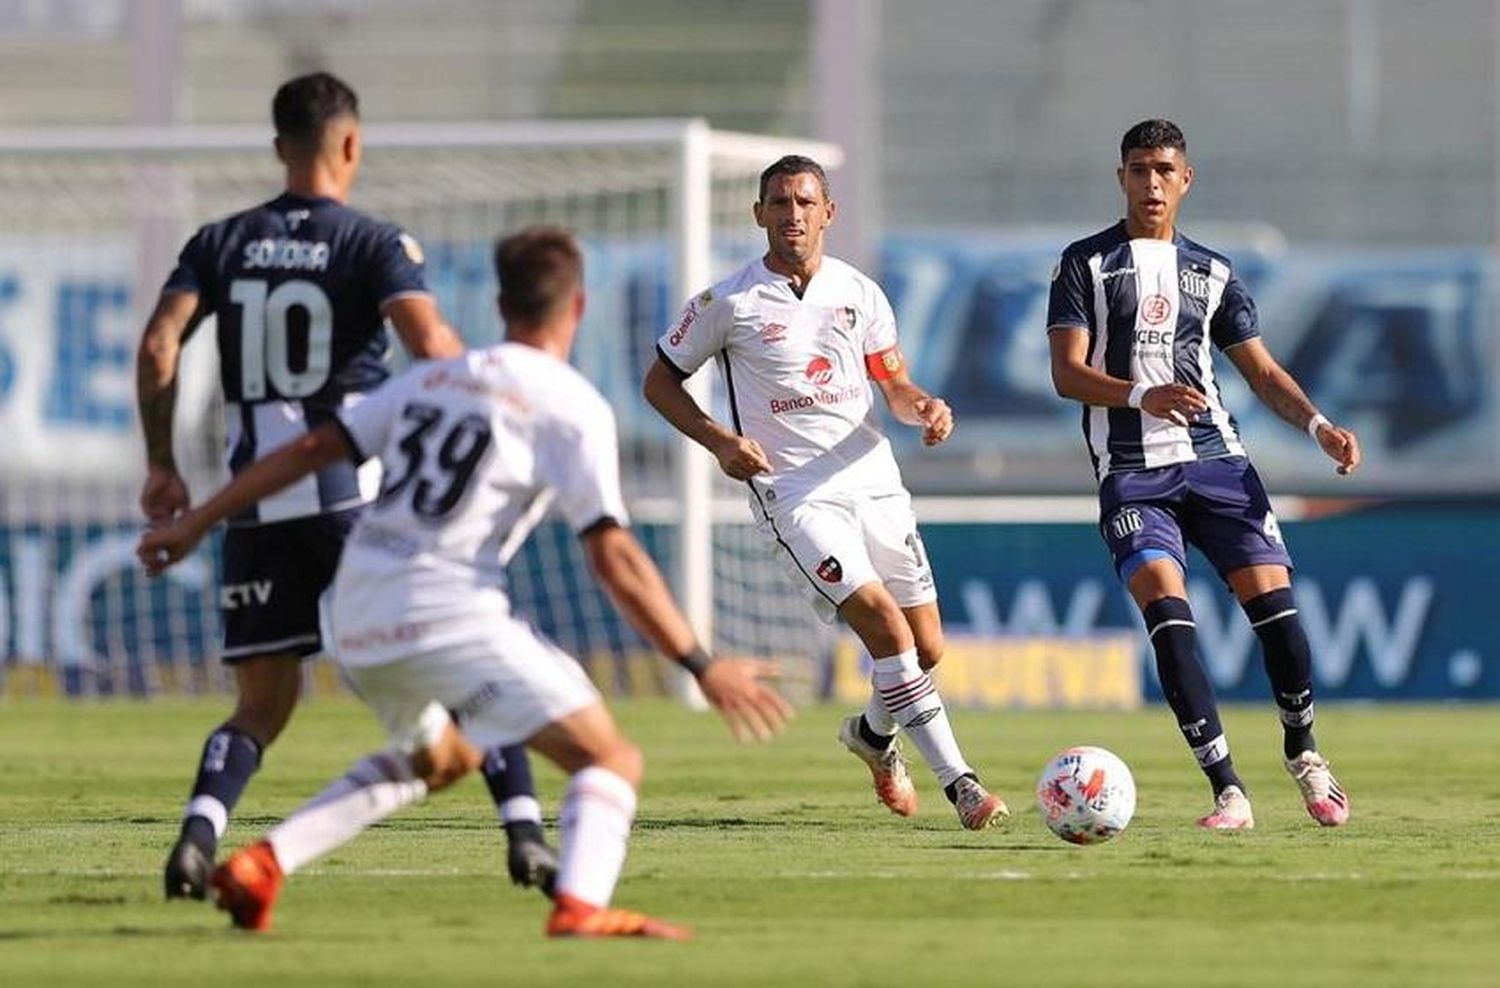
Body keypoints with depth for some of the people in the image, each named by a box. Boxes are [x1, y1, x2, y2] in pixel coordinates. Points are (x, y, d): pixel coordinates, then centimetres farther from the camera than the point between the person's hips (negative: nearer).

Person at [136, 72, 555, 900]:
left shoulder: (220, 244, 10)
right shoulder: (375, 244, -1)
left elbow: (158, 346, 0)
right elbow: (428, 342, -17)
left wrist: (161, 464, 7)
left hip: (258, 504, 3)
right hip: (361, 492, -3)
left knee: (262, 703, 10)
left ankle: (198, 832, -16)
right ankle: (525, 832, -1)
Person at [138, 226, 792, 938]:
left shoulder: (435, 378, 18)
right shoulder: (572, 406, -1)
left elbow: (312, 448, 16)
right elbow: (614, 559, -8)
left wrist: (195, 524, 22)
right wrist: (703, 667, -7)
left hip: (357, 612, 7)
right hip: (446, 607, -7)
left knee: (439, 758, 32)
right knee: (611, 760, -4)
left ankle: (261, 864, 22)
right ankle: (580, 906, -32)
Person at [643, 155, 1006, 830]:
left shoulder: (859, 292, 7)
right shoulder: (730, 303, -4)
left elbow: (894, 386, 13)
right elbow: (660, 381, 5)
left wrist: (924, 407, -11)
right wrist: (719, 441, -10)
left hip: (873, 482, 5)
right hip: (793, 497, -5)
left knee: (927, 648, 5)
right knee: (886, 624, -21)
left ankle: (872, 734, 38)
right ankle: (959, 784, -19)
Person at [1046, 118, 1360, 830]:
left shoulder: (1211, 272, 17)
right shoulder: (1086, 264, 5)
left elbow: (1261, 371, 19)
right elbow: (1067, 372, -5)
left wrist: (1317, 425, 1)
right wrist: (1141, 395, -23)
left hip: (1215, 460, 3)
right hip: (1131, 472, -3)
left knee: (1273, 598, -9)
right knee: (1165, 604, -21)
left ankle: (1302, 753, 17)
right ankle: (1227, 791, -21)